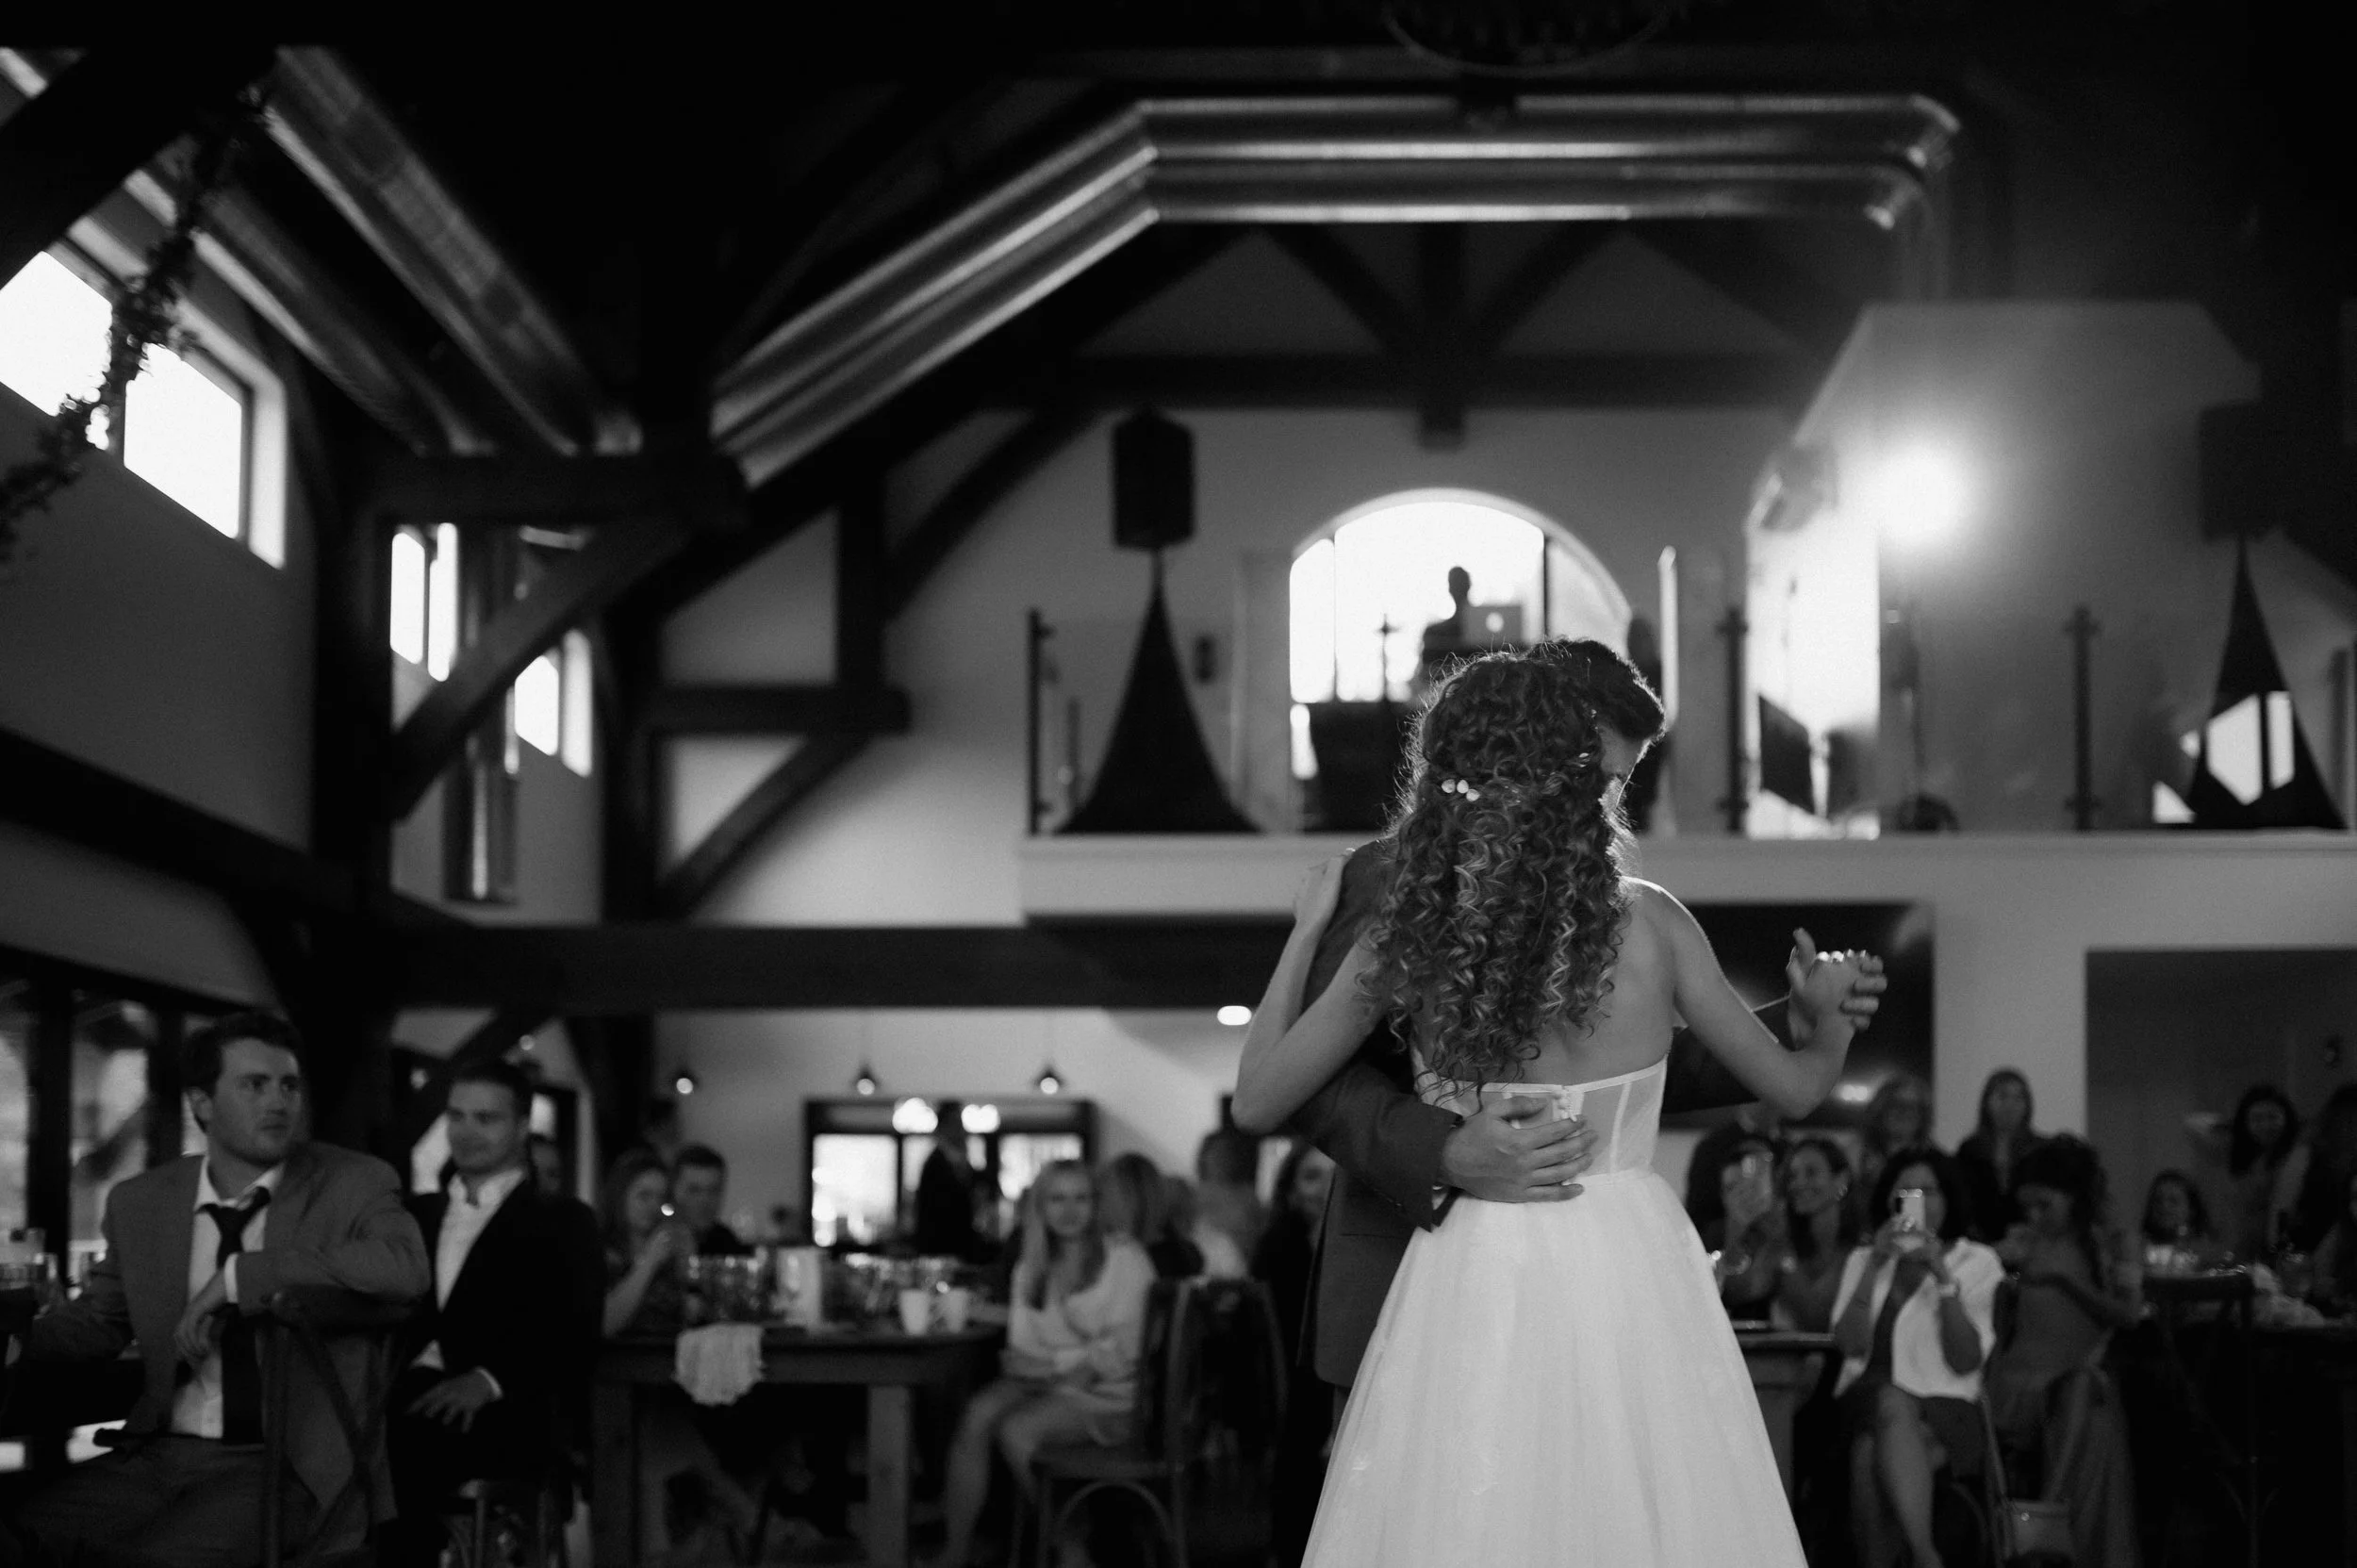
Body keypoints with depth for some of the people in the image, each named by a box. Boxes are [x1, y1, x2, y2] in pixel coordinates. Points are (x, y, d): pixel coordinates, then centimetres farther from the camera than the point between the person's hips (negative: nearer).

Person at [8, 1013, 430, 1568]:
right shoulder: (140, 1202, 12)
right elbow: (96, 1321, 24)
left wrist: (236, 1278, -20)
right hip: (162, 1455, 4)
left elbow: (408, 1270, -21)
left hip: (292, 1465, -4)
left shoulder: (355, 1184, -1)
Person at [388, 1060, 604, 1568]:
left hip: (510, 1413, -4)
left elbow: (576, 1333, -4)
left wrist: (489, 1379, -20)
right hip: (414, 1391, 4)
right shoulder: (419, 1213, 26)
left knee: (413, 1440, -36)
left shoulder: (561, 1221, 10)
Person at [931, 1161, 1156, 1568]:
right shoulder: (1032, 1266, 17)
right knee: (977, 1415, -25)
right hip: (1042, 1380, 5)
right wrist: (1020, 1361, -12)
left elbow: (1125, 1345, -9)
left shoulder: (1124, 1257, -2)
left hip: (1105, 1393, -5)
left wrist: (1056, 1365, -15)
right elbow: (1023, 1339, 13)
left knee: (1017, 1429, -30)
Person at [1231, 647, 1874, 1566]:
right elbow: (1792, 1087, 7)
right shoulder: (1650, 923, -5)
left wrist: (1305, 934, 15)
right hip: (1628, 1272, 0)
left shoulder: (1406, 938, -5)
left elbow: (1255, 1102, 4)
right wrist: (1830, 1020, 30)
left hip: (1476, 1284, 1)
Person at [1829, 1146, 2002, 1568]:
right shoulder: (1862, 1260, 19)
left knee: (1871, 1453, -34)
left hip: (1944, 1412, -2)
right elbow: (1849, 1343, 2)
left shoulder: (1977, 1263, 11)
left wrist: (1944, 1278, -10)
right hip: (1866, 1403, 2)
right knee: (1890, 1400, -35)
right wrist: (1874, 1267, -5)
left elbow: (1966, 1360, -2)